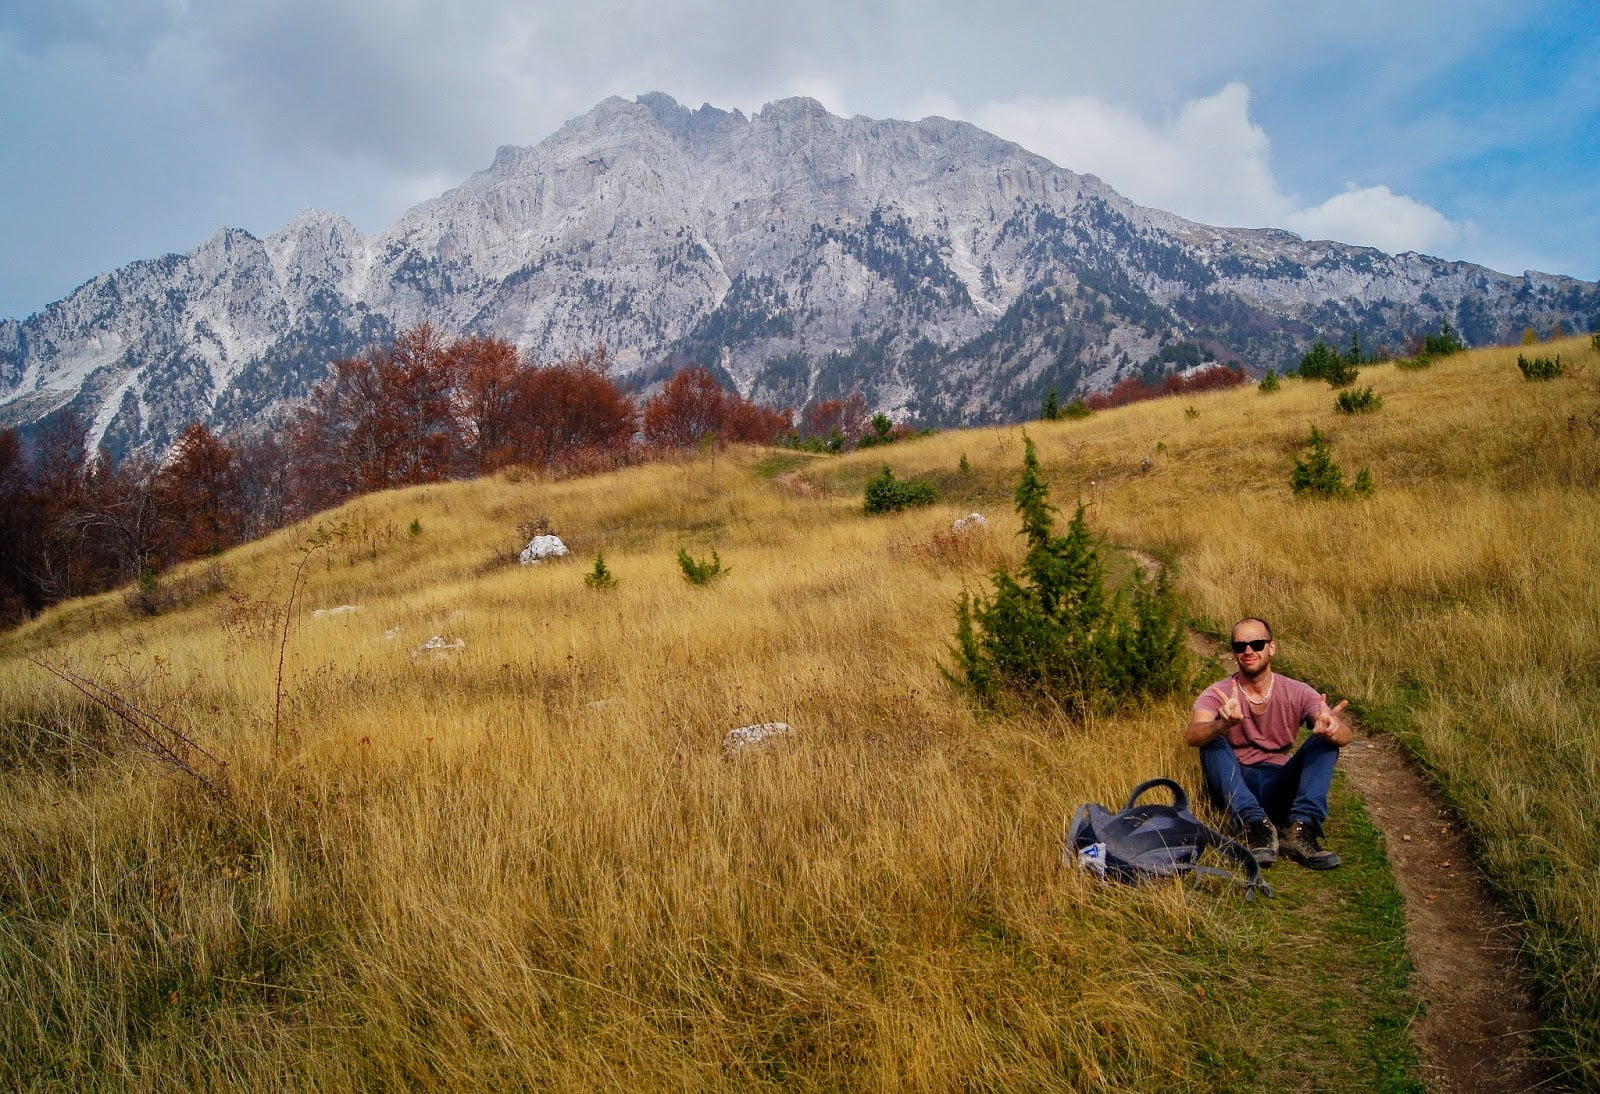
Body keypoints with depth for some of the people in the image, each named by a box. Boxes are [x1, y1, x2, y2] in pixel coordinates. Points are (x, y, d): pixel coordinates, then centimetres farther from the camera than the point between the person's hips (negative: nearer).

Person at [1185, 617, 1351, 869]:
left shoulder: (1297, 693, -1)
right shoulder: (1218, 694, -5)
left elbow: (1345, 734, -17)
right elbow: (1191, 735, -26)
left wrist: (1330, 729, -44)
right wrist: (1225, 723, -49)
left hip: (1280, 788, 2)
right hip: (1236, 787, -1)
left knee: (1325, 741, -18)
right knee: (1213, 742, -27)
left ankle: (1301, 829, -30)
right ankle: (1255, 824, -37)